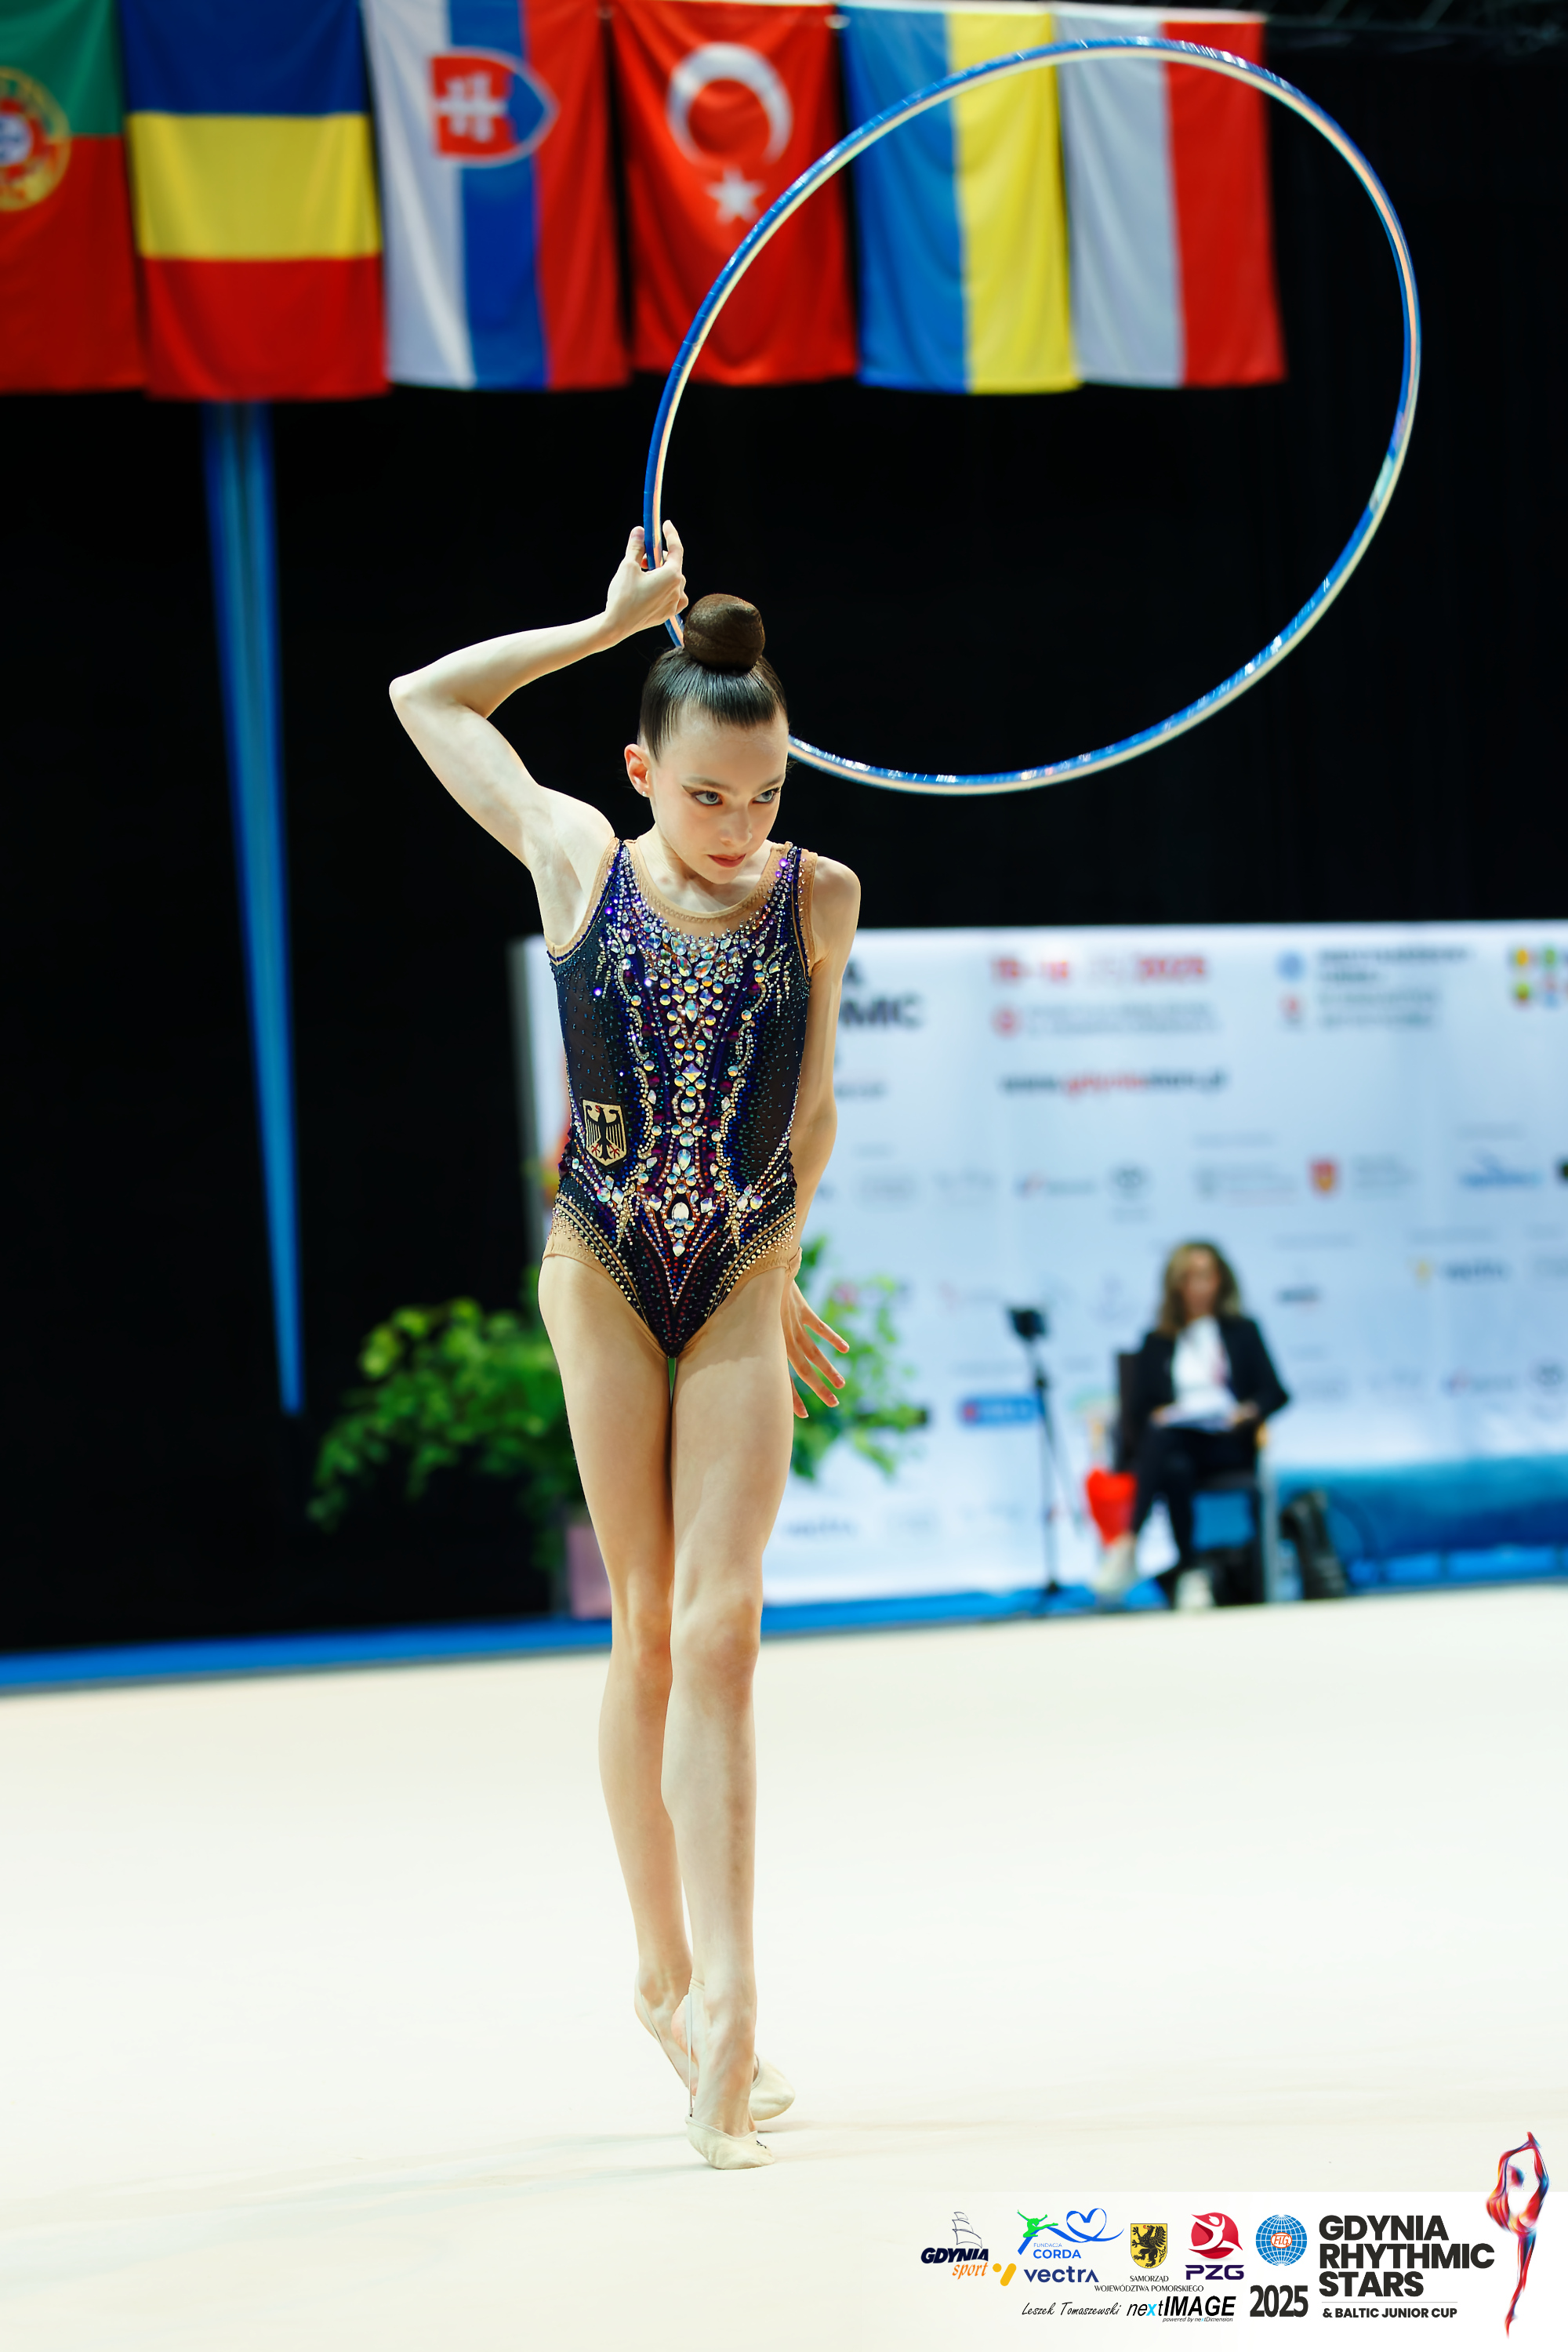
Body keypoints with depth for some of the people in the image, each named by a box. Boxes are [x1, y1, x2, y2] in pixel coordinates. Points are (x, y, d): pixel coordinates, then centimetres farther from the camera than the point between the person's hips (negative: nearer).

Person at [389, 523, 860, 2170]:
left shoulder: (817, 899, -1)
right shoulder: (579, 861, -2)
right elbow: (428, 696, 9)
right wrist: (613, 623, 8)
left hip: (737, 1279, 0)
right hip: (603, 1267, 0)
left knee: (718, 1626, -10)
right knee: (652, 1626, 0)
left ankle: (721, 1997, -17)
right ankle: (670, 1974, 12)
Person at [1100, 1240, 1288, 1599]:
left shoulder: (1242, 1331, 22)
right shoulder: (1156, 1342, 24)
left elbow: (1275, 1393, 12)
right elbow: (1139, 1408, 14)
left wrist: (1250, 1411, -10)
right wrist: (1156, 1416, -10)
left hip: (1228, 1443, -2)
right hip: (1171, 1441, 2)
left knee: (1162, 1438, -36)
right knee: (1176, 1469, -38)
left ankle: (1128, 1548, -47)